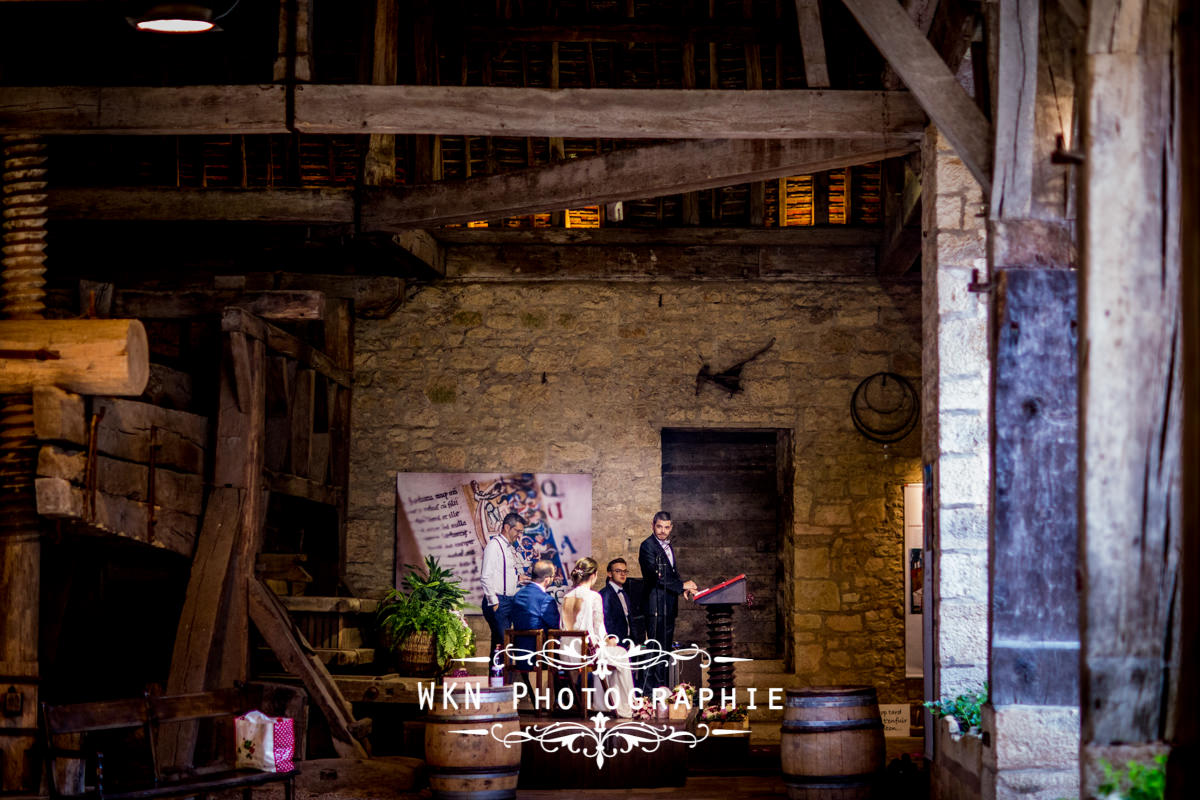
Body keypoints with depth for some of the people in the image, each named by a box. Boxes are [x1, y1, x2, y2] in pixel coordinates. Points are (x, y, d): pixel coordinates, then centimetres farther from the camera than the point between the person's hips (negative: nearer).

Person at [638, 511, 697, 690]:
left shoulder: (668, 546, 17)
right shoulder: (648, 546, -10)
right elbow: (657, 576, -18)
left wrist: (683, 588, 4)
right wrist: (682, 585, -14)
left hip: (669, 605, 9)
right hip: (655, 604, -9)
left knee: (666, 647, 10)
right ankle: (652, 690, -9)